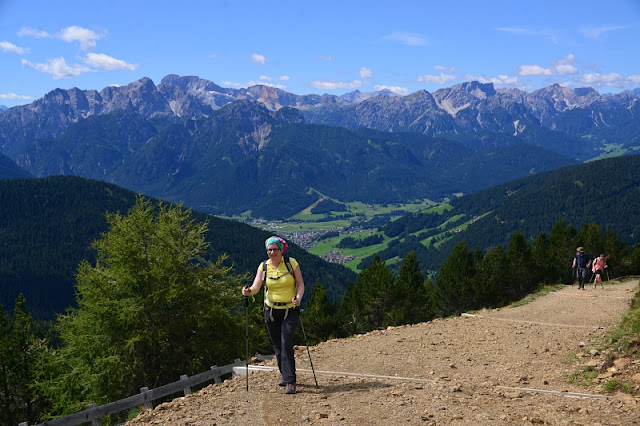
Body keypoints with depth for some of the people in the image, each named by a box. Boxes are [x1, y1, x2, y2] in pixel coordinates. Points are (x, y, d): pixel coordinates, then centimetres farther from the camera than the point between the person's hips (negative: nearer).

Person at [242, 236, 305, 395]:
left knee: (286, 343, -16)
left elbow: (300, 284, -3)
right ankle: (284, 374, 32)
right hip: (271, 310, 3)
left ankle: (290, 381, -14)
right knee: (277, 346, 10)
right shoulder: (263, 266, -1)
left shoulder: (291, 263, -6)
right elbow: (256, 286, -12)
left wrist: (298, 297, -22)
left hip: (290, 310, -3)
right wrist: (249, 291, -34)